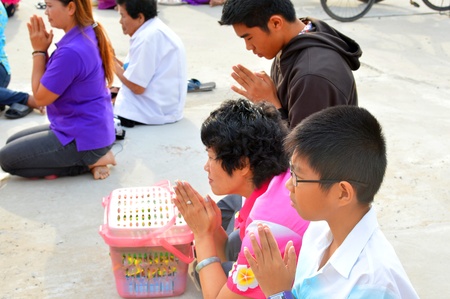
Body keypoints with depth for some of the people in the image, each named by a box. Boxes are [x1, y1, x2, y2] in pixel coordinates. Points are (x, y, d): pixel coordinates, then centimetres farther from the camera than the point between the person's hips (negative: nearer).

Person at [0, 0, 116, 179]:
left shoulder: (71, 51, -29)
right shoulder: (88, 35, 2)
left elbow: (41, 97, -16)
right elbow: (53, 81, 11)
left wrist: (39, 50, -11)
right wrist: (42, 49, -4)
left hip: (83, 138, -10)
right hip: (92, 128, 10)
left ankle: (87, 162, -2)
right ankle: (90, 158, 9)